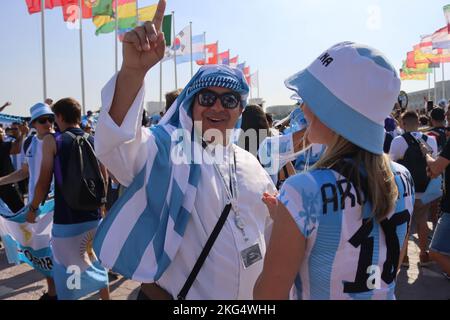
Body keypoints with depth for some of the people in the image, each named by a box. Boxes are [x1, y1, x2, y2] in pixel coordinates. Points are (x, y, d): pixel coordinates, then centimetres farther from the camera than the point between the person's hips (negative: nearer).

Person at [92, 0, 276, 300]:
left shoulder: (250, 164, 3)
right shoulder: (167, 151, -14)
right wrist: (133, 70, -48)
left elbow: (273, 229, 13)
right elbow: (114, 144, -35)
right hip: (176, 294, -5)